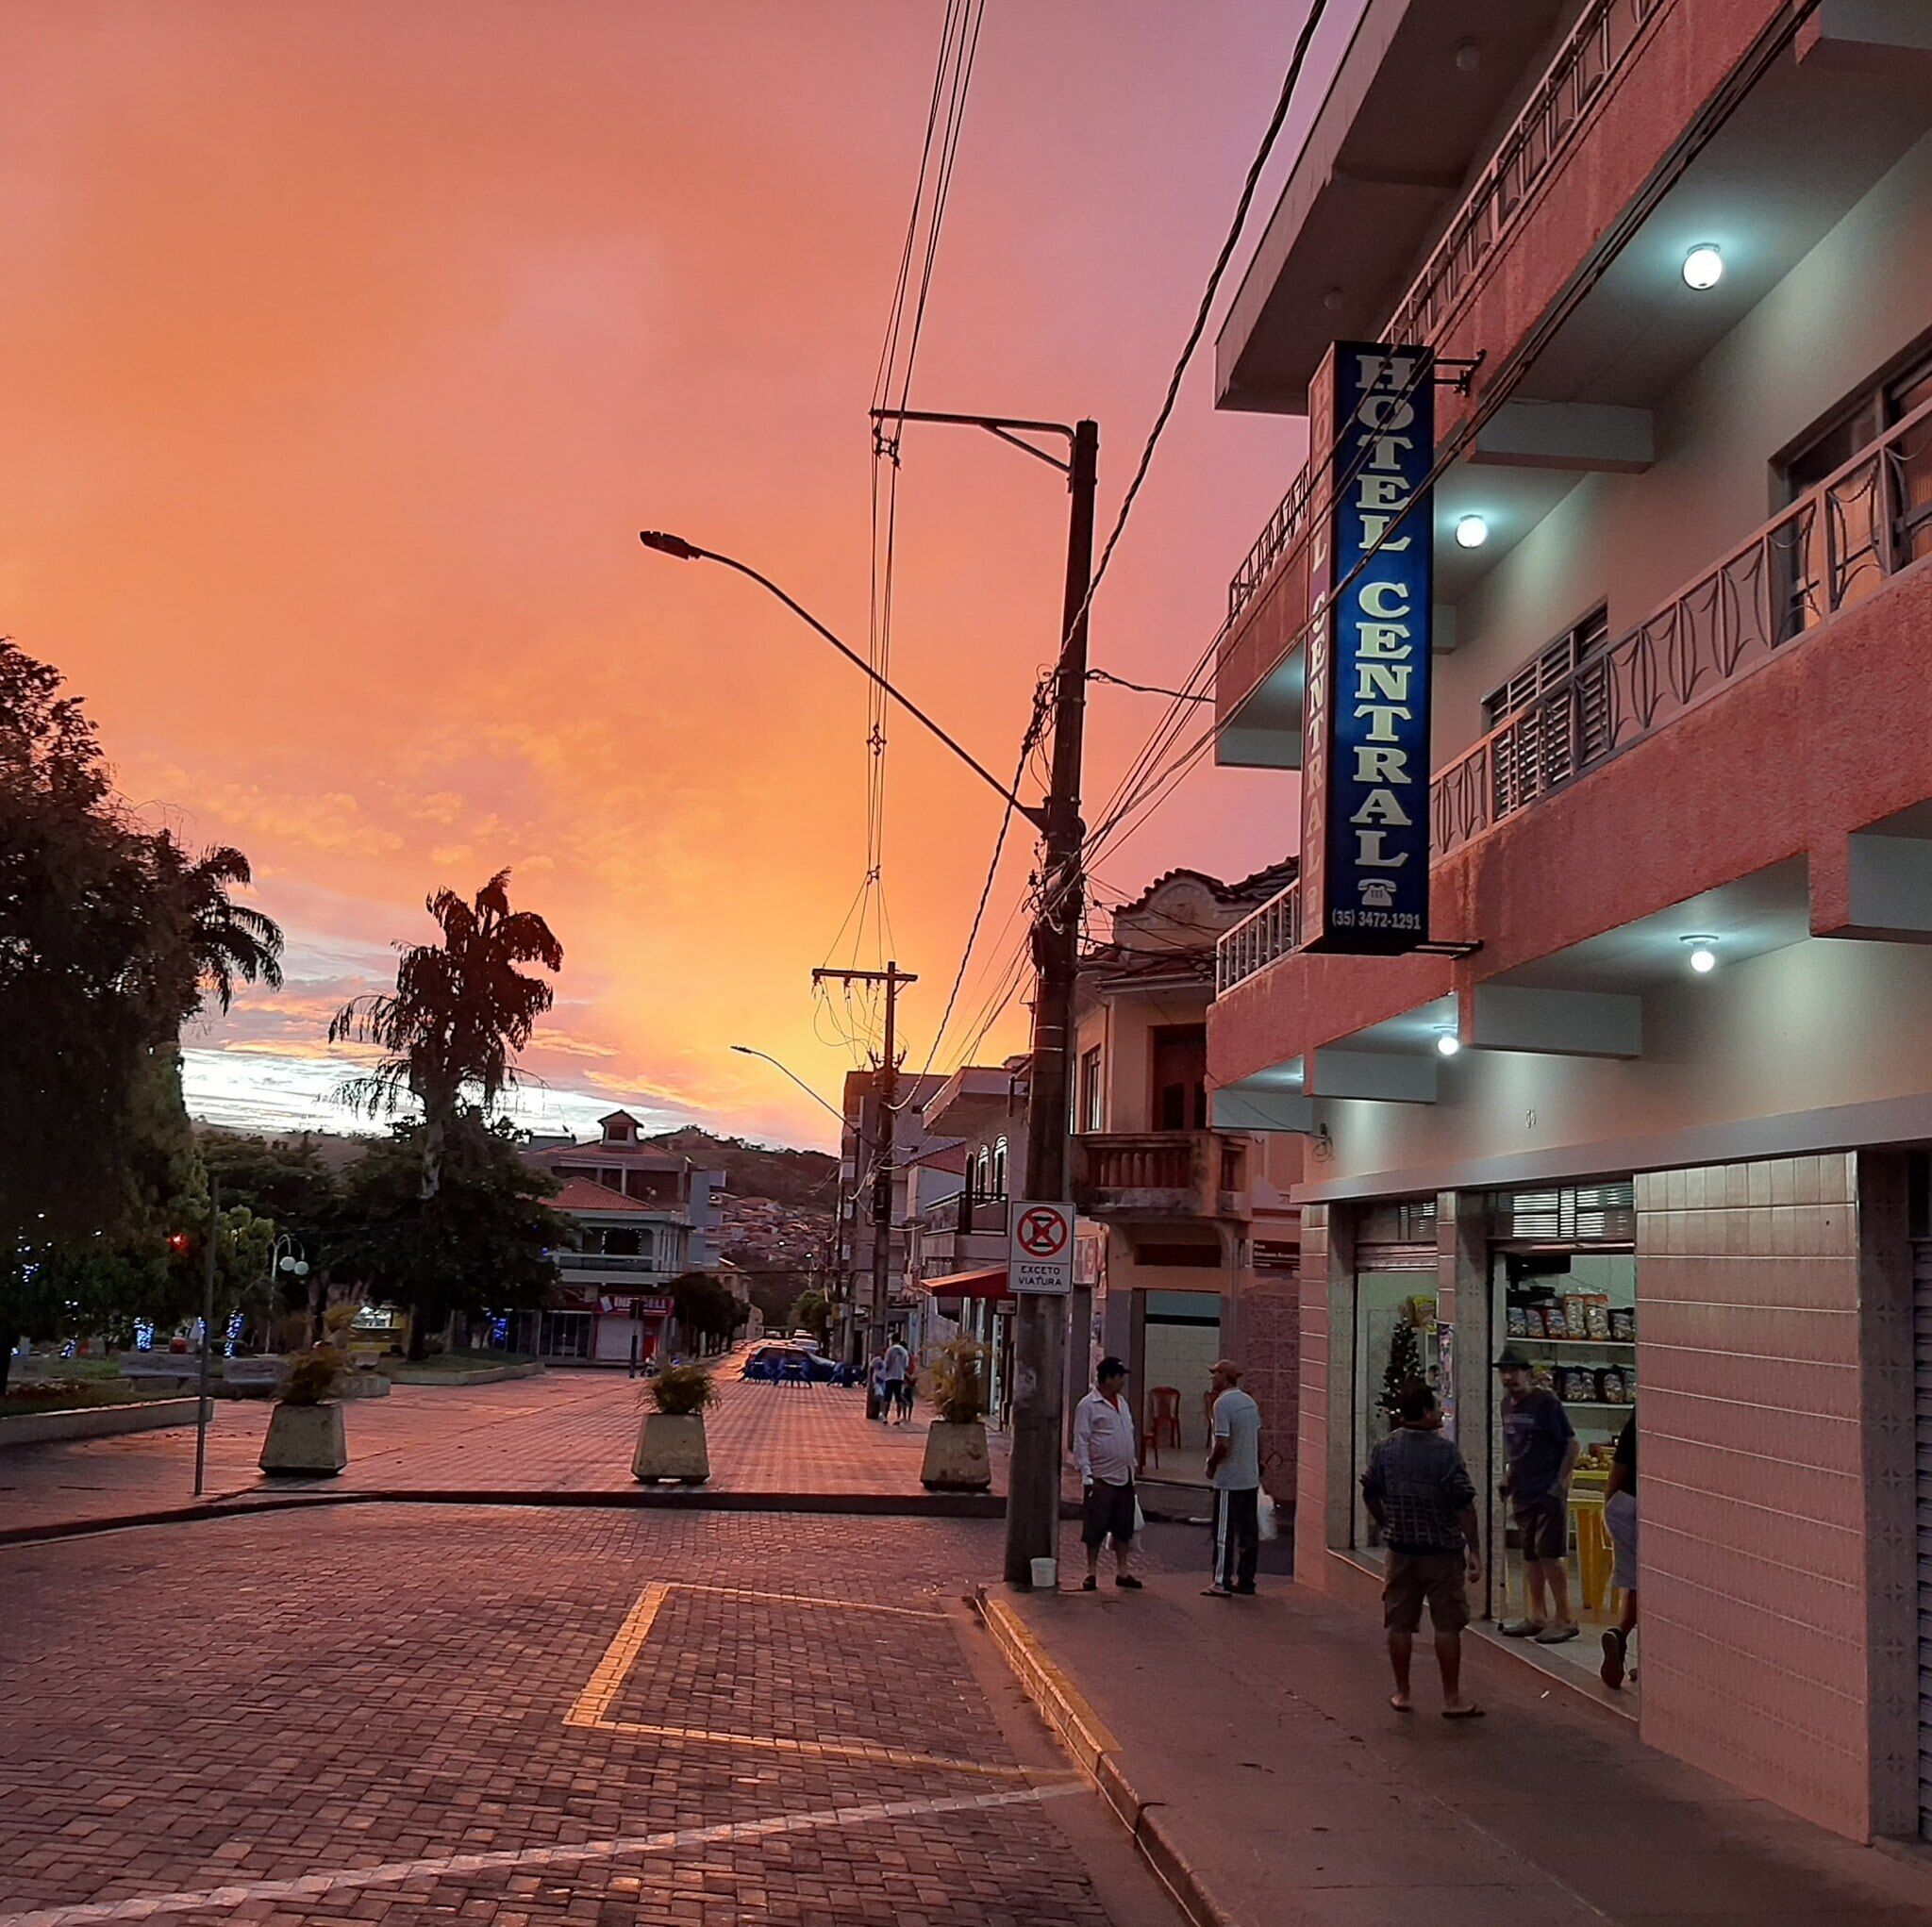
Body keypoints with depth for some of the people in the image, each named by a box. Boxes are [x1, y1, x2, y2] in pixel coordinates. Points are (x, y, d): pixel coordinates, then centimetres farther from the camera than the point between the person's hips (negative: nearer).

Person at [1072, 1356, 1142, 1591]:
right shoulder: (1088, 1406, -9)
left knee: (1123, 1527, 10)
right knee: (1095, 1528, 0)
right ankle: (1092, 1573, 9)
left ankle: (1122, 1572, 19)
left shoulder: (1122, 1404, 14)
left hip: (1124, 1477, 7)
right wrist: (1086, 1475, -17)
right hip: (1101, 1478, -7)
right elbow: (1080, 1442, -12)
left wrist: (1132, 1465, 17)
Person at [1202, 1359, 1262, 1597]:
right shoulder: (1250, 1402, 9)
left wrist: (1211, 1465, -6)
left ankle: (1222, 1583, 3)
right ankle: (1246, 1581, 17)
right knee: (1249, 1533, 11)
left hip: (1229, 1481, -8)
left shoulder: (1223, 1403, -17)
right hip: (1251, 1479, 8)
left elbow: (1223, 1445, -22)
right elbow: (1258, 1439, 14)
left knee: (1224, 1533, 0)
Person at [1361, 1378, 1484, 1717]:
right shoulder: (1445, 1450, -14)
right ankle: (1452, 1699, 9)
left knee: (1400, 1623, 11)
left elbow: (1369, 1495, 10)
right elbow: (1464, 1504, -15)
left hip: (1400, 1549, 4)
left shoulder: (1384, 1450, 0)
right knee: (1447, 1625, 4)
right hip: (1443, 1549, -4)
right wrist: (1474, 1550, -9)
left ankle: (1402, 1694, 19)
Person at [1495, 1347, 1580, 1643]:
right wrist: (1509, 1477, 15)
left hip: (1548, 1493, -8)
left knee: (1549, 1555, -7)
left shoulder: (1546, 1402, -13)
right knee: (1530, 1554, 12)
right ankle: (1537, 1616, 21)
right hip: (1523, 1491, 8)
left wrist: (1561, 1482, -17)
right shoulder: (1508, 1404, 11)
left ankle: (1564, 1619, 2)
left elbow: (1572, 1444, -12)